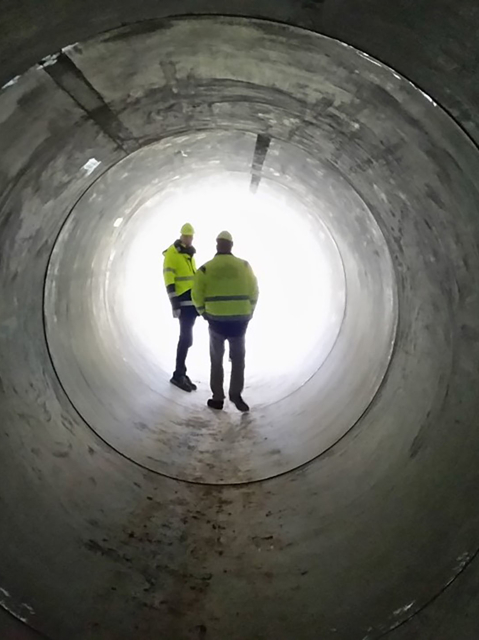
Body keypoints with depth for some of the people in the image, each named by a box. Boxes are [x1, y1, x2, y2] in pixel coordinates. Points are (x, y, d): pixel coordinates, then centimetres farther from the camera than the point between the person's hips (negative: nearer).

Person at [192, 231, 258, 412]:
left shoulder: (206, 268, -4)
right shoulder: (244, 266, -1)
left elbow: (197, 296, -5)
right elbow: (253, 293, -1)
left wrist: (204, 313, 10)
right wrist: (248, 313, 11)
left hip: (216, 320, 0)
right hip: (240, 320, 0)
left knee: (217, 359, 15)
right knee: (238, 359, 17)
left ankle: (218, 398, 17)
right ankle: (236, 394, 10)